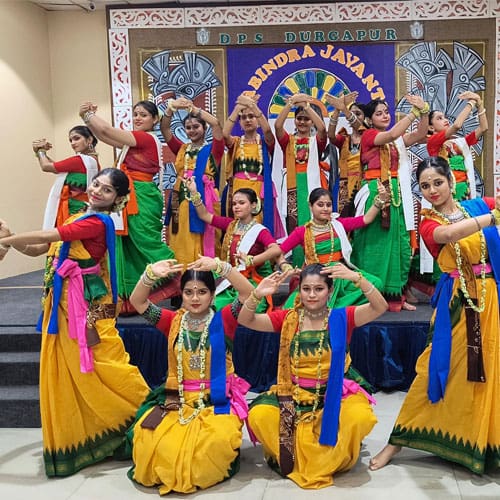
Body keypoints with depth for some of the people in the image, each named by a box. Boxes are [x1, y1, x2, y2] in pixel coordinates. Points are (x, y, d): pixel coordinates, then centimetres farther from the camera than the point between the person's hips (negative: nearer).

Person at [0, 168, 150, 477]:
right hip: (63, 305, 8)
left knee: (103, 366, -4)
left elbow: (49, 236, -18)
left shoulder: (99, 222, -12)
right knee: (62, 373, 12)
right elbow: (38, 249, 14)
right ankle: (72, 439, 26)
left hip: (87, 306, -8)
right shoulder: (78, 219, 14)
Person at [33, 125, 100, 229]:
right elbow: (58, 168, 15)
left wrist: (40, 150, 14)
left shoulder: (79, 161, -16)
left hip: (71, 212, -9)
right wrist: (42, 152, 5)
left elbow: (45, 166, -5)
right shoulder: (93, 162, 12)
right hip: (81, 211, 9)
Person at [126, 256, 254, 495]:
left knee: (218, 440, -33)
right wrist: (151, 274, -24)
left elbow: (248, 294, -20)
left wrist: (220, 266, -33)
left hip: (216, 400, -2)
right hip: (177, 399, 2)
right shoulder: (174, 321, 5)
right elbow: (137, 301, -4)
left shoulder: (222, 321, -3)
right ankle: (165, 471, 8)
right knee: (147, 437, -25)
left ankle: (198, 471, 2)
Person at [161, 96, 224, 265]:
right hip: (182, 202, 4)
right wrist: (171, 108, -11)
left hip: (203, 201, -4)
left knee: (203, 244, -2)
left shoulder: (212, 149, 4)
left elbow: (216, 124, -10)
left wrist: (193, 108, -11)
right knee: (181, 244, 7)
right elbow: (164, 128, 5)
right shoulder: (182, 149, 15)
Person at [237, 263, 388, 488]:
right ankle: (290, 457, 5)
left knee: (361, 416, -32)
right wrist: (257, 294, -27)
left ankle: (328, 459, -1)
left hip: (332, 395, -1)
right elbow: (245, 320, -7)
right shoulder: (287, 318, 1)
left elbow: (380, 307, -15)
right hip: (293, 395, 1)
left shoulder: (341, 318, -2)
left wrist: (357, 278, -30)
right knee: (258, 415, -27)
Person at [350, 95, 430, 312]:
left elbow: (419, 135, 3)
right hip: (374, 193, -6)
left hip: (396, 193, 6)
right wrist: (414, 111, -17)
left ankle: (395, 294, 14)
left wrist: (424, 112, -11)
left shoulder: (397, 140, 16)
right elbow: (393, 134, -18)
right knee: (374, 242, -3)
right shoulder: (369, 135, -2)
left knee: (399, 243, 6)